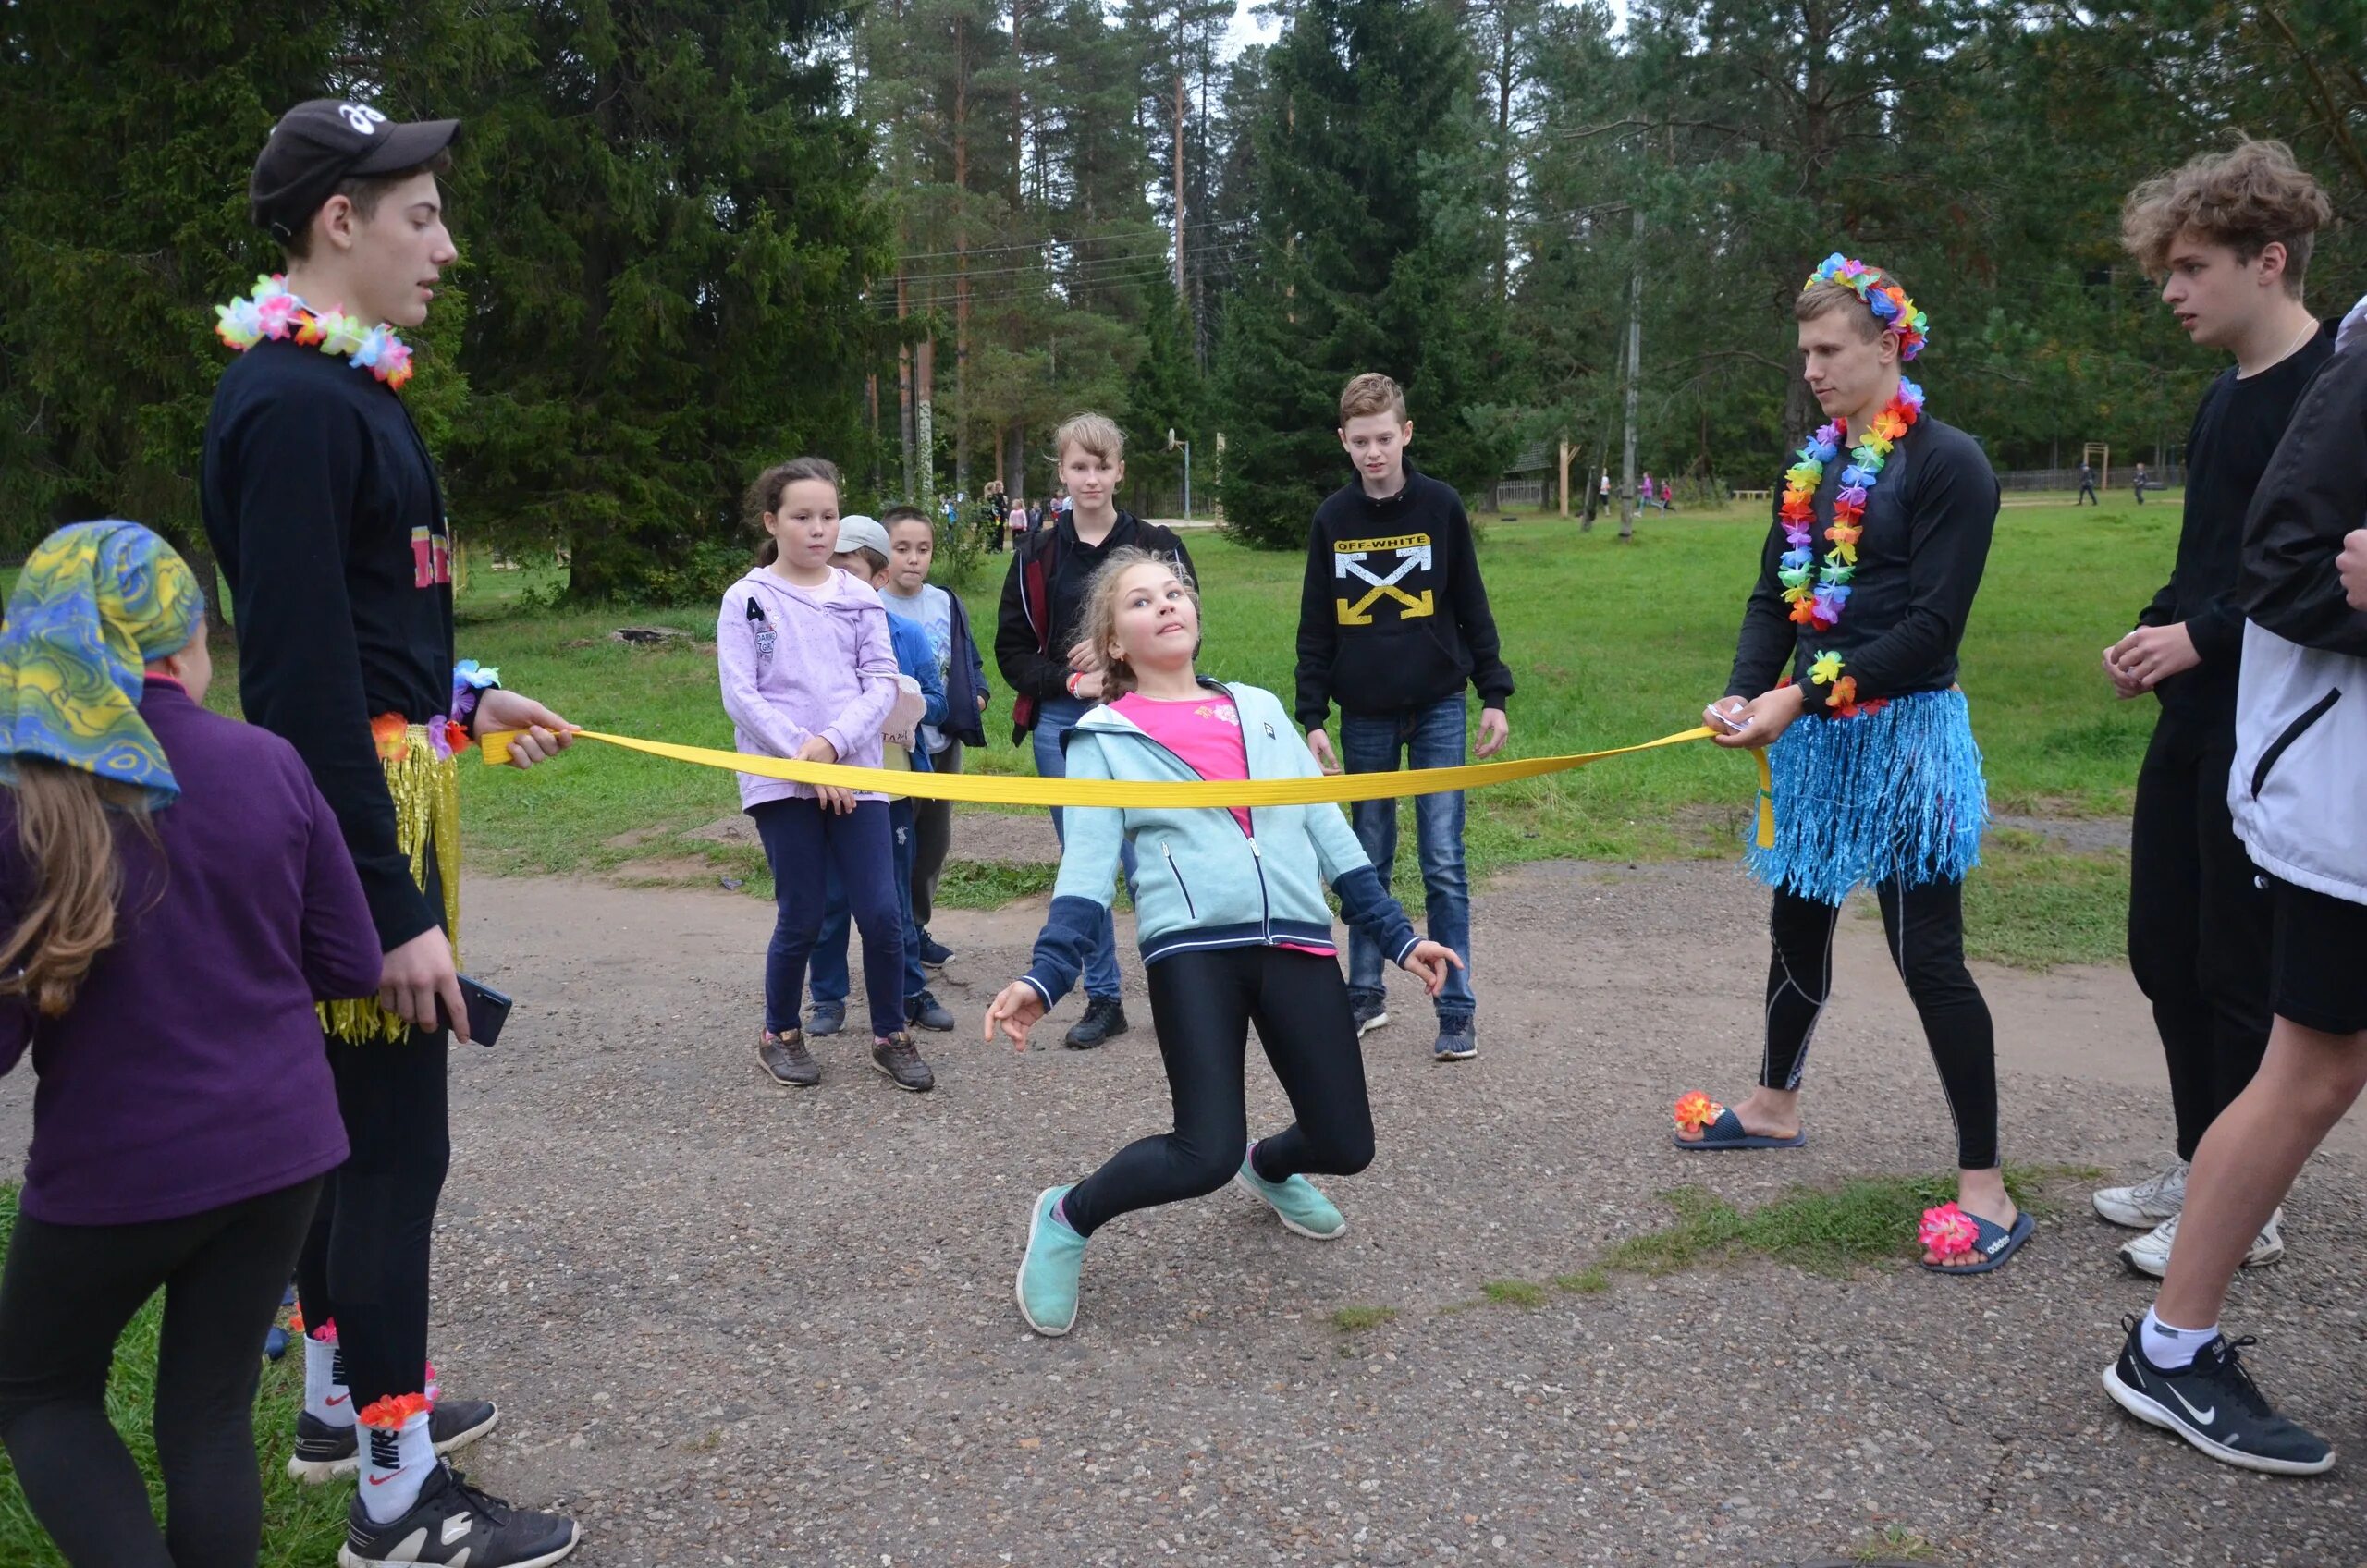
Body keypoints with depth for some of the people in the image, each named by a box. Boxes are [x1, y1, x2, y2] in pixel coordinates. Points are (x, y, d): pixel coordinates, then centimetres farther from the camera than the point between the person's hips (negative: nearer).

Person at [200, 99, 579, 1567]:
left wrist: (465, 695, 26)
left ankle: (343, 1399, 36)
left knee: (348, 1116, 19)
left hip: (382, 779, 10)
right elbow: (301, 669, -24)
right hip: (349, 804, -10)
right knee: (396, 1142, -3)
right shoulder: (293, 404, -19)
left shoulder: (341, 385, 12)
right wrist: (393, 906, -24)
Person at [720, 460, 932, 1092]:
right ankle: (779, 1035, 23)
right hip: (780, 778, -2)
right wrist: (805, 762, -12)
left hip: (855, 773, 2)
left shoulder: (860, 597, 8)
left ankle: (890, 1037, 14)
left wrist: (832, 743, -14)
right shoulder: (747, 599, 1)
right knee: (802, 917, 1)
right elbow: (741, 696, -5)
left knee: (882, 912, -4)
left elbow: (882, 684, 2)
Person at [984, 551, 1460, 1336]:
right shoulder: (1103, 736, 8)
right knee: (1207, 1153, -18)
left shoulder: (1261, 709, 19)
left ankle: (1269, 1166, 42)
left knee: (1345, 1144, 5)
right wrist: (1046, 975, -15)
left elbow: (1327, 829, 21)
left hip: (1298, 945, 4)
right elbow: (1087, 865, 0)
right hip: (1193, 952, -4)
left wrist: (1397, 934, 17)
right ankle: (1068, 1219, 11)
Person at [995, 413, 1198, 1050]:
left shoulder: (1157, 546, 0)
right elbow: (1011, 649, 7)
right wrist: (1070, 682, -9)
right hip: (1061, 725, 3)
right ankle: (1103, 1000, 20)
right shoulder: (1038, 554, 7)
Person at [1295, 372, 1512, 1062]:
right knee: (1369, 860, 11)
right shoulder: (1332, 518, 3)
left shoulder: (1440, 506, -2)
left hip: (1438, 708, -2)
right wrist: (1312, 719, 0)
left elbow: (1472, 609, 2)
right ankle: (1365, 992, 23)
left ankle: (1457, 1010, 4)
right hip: (1364, 715, 2)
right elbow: (1315, 630, 5)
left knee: (1444, 863, -2)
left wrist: (1494, 695, -1)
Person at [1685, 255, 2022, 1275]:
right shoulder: (1812, 468, 12)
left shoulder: (1948, 464, -10)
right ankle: (1775, 1107, 38)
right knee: (1799, 923, 18)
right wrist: (1745, 695, -10)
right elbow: (1774, 599, 8)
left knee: (1927, 953, -7)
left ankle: (1985, 1191, 3)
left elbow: (1931, 626, -17)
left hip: (1907, 732, -7)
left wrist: (1804, 694, -22)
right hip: (1818, 734, 7)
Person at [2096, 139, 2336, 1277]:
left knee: (2242, 970, 1)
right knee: (2165, 947, 14)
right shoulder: (2229, 395, 13)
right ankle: (2198, 1166, 30)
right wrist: (2152, 632, 6)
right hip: (2192, 717, 9)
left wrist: (2204, 636, -18)